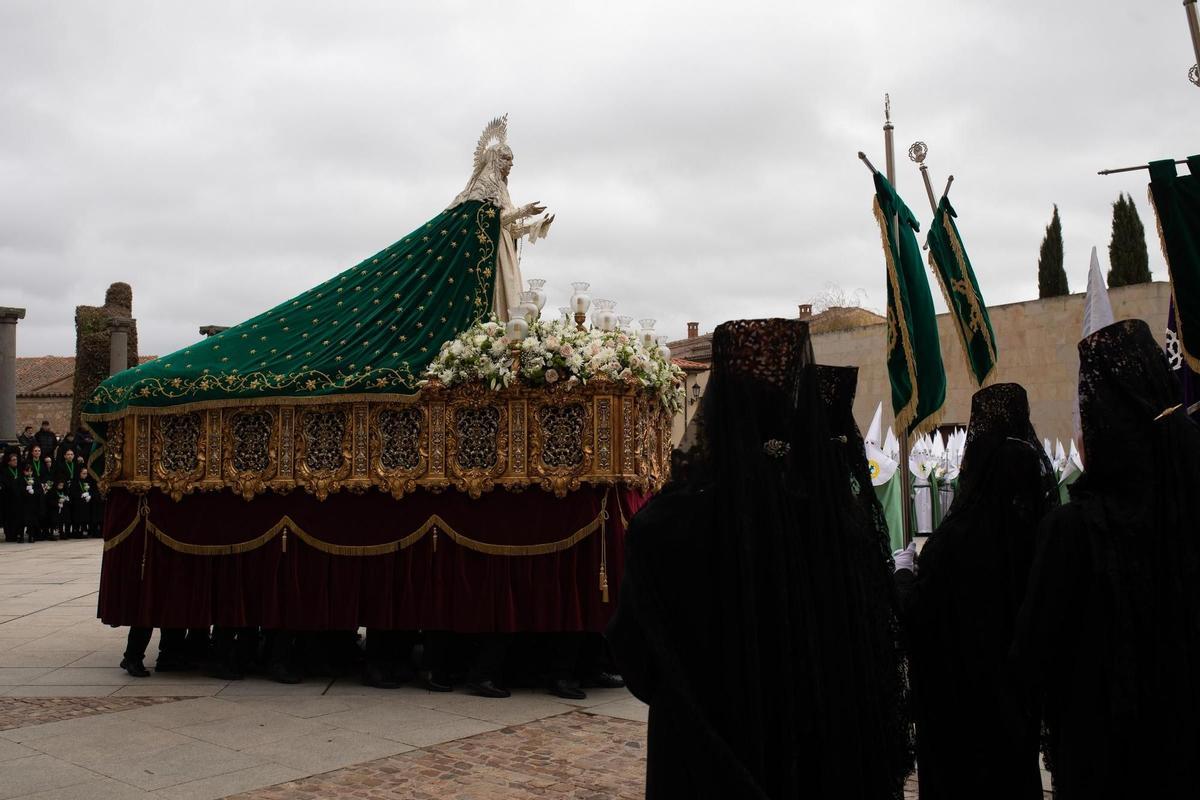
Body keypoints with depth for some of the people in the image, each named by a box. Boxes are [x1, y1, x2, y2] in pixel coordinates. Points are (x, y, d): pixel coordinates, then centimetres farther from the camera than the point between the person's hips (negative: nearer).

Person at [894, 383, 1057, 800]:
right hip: (1021, 692, 5)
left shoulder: (957, 537, -25)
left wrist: (903, 566, 1)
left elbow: (916, 610, -17)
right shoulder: (1042, 528, -8)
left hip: (961, 693, -5)